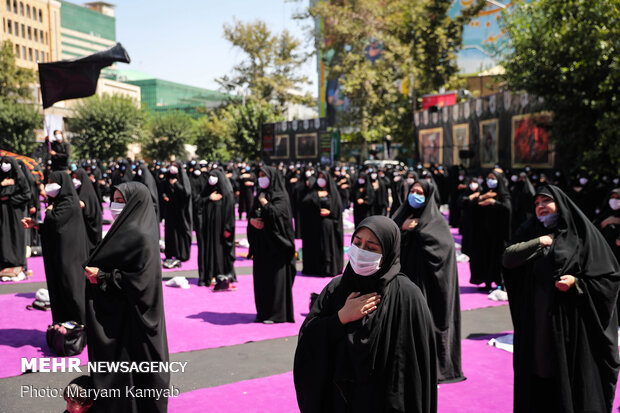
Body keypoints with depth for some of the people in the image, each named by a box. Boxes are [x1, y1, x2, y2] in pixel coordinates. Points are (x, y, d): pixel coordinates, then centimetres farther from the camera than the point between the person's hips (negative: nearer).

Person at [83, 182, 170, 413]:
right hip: (117, 313, 9)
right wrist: (94, 272, 5)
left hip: (131, 318, -9)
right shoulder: (126, 230, 10)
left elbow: (140, 281, -23)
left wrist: (102, 277, -17)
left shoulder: (141, 237, -19)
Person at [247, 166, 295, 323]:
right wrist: (252, 220, -7)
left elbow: (275, 213, -21)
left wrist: (264, 202, -9)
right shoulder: (259, 196, 16)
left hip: (275, 243, -7)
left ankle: (277, 313, 1)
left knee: (275, 276, -5)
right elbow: (252, 215, 14)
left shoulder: (280, 196, -6)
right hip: (261, 244, 7)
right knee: (260, 277, 7)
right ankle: (263, 312, 15)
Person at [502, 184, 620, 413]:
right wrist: (539, 242, -9)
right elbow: (508, 259, -4)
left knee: (571, 375, 3)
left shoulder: (582, 232, -1)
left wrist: (576, 282, -16)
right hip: (536, 323, 3)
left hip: (571, 323, -3)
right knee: (538, 374, 8)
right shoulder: (529, 232, 10)